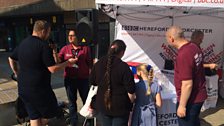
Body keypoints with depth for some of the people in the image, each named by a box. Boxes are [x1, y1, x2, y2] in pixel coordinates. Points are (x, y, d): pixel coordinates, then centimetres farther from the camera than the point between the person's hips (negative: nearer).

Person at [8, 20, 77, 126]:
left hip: (23, 88, 8)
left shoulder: (22, 43, 7)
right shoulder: (43, 45, -17)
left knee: (34, 117, 16)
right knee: (50, 113, 15)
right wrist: (68, 62, -5)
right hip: (39, 89, -7)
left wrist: (17, 73, 30)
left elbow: (11, 59, 20)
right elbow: (52, 69, -18)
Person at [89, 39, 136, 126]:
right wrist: (131, 102, 2)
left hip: (102, 105, 5)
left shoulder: (98, 64, -4)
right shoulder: (123, 67, -19)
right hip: (120, 106, -4)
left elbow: (92, 82, 9)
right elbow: (130, 90, -16)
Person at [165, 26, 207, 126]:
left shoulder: (183, 55, -28)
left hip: (190, 99, -9)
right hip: (199, 95, 9)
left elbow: (187, 84, -27)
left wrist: (182, 105, -18)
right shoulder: (194, 47, -1)